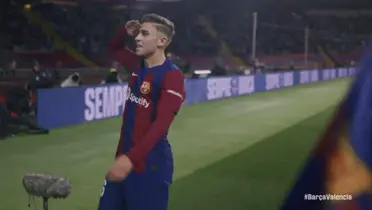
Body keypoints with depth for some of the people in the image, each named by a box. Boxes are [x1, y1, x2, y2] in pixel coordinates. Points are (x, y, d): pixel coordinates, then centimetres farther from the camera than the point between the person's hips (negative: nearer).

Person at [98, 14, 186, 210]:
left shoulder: (172, 76, -17)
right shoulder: (137, 65, 8)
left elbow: (161, 124, -27)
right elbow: (114, 48, 29)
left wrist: (131, 158, -39)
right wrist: (125, 32, 6)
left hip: (150, 163, -8)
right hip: (124, 157, 8)